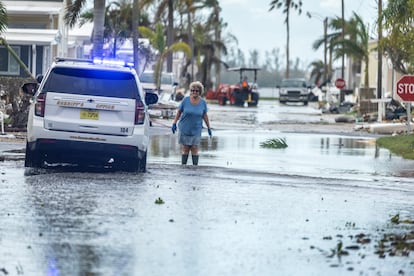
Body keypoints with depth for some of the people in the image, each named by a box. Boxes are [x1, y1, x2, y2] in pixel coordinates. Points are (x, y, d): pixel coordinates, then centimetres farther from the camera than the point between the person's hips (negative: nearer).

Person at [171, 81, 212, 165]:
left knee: (195, 149, -4)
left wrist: (209, 128, 10)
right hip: (184, 129, 0)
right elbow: (179, 112, 2)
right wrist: (174, 123, -1)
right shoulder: (186, 100, -5)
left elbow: (205, 115, 8)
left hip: (196, 130, 0)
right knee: (185, 149, 3)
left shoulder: (202, 102, -1)